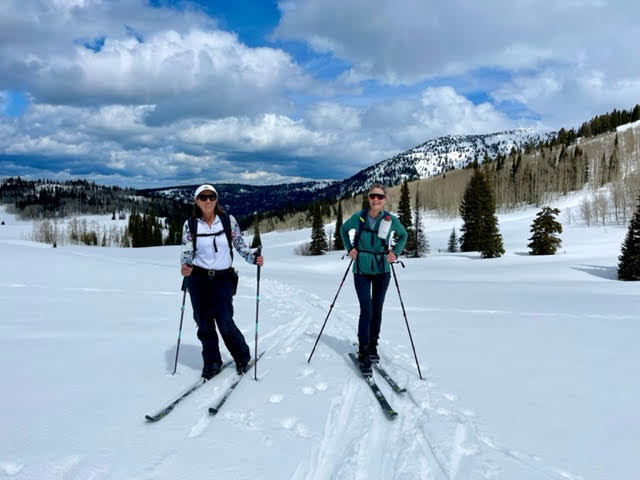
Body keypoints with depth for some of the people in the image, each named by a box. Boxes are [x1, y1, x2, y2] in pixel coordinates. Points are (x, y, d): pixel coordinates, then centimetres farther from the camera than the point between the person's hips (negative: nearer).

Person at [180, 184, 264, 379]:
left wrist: (253, 258, -13)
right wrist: (185, 266, -22)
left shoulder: (228, 220, -1)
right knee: (204, 323, 6)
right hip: (198, 278, 2)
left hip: (223, 277, -1)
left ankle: (242, 357, 18)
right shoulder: (190, 225, 0)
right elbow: (186, 252, -1)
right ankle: (211, 362, 24)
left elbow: (240, 245, 4)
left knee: (225, 322, -7)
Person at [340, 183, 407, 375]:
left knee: (377, 310, 10)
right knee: (366, 311, -9)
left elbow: (403, 235, 13)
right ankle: (363, 354, -2)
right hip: (361, 271, -1)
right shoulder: (359, 217, -6)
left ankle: (373, 347, 26)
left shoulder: (391, 219, -6)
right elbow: (344, 229, 13)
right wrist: (350, 248, 1)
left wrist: (396, 252, 0)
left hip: (382, 271, 1)